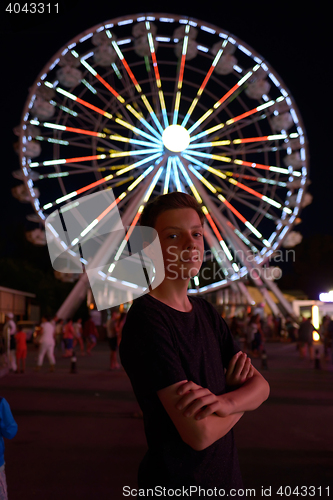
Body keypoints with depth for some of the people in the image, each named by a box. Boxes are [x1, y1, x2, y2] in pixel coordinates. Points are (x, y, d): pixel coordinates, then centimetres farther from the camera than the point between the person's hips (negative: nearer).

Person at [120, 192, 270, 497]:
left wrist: (225, 401, -22)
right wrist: (238, 394, -7)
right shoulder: (147, 320, -23)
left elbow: (261, 386, 0)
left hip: (226, 475, 7)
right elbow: (199, 434, -27)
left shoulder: (206, 312, 4)